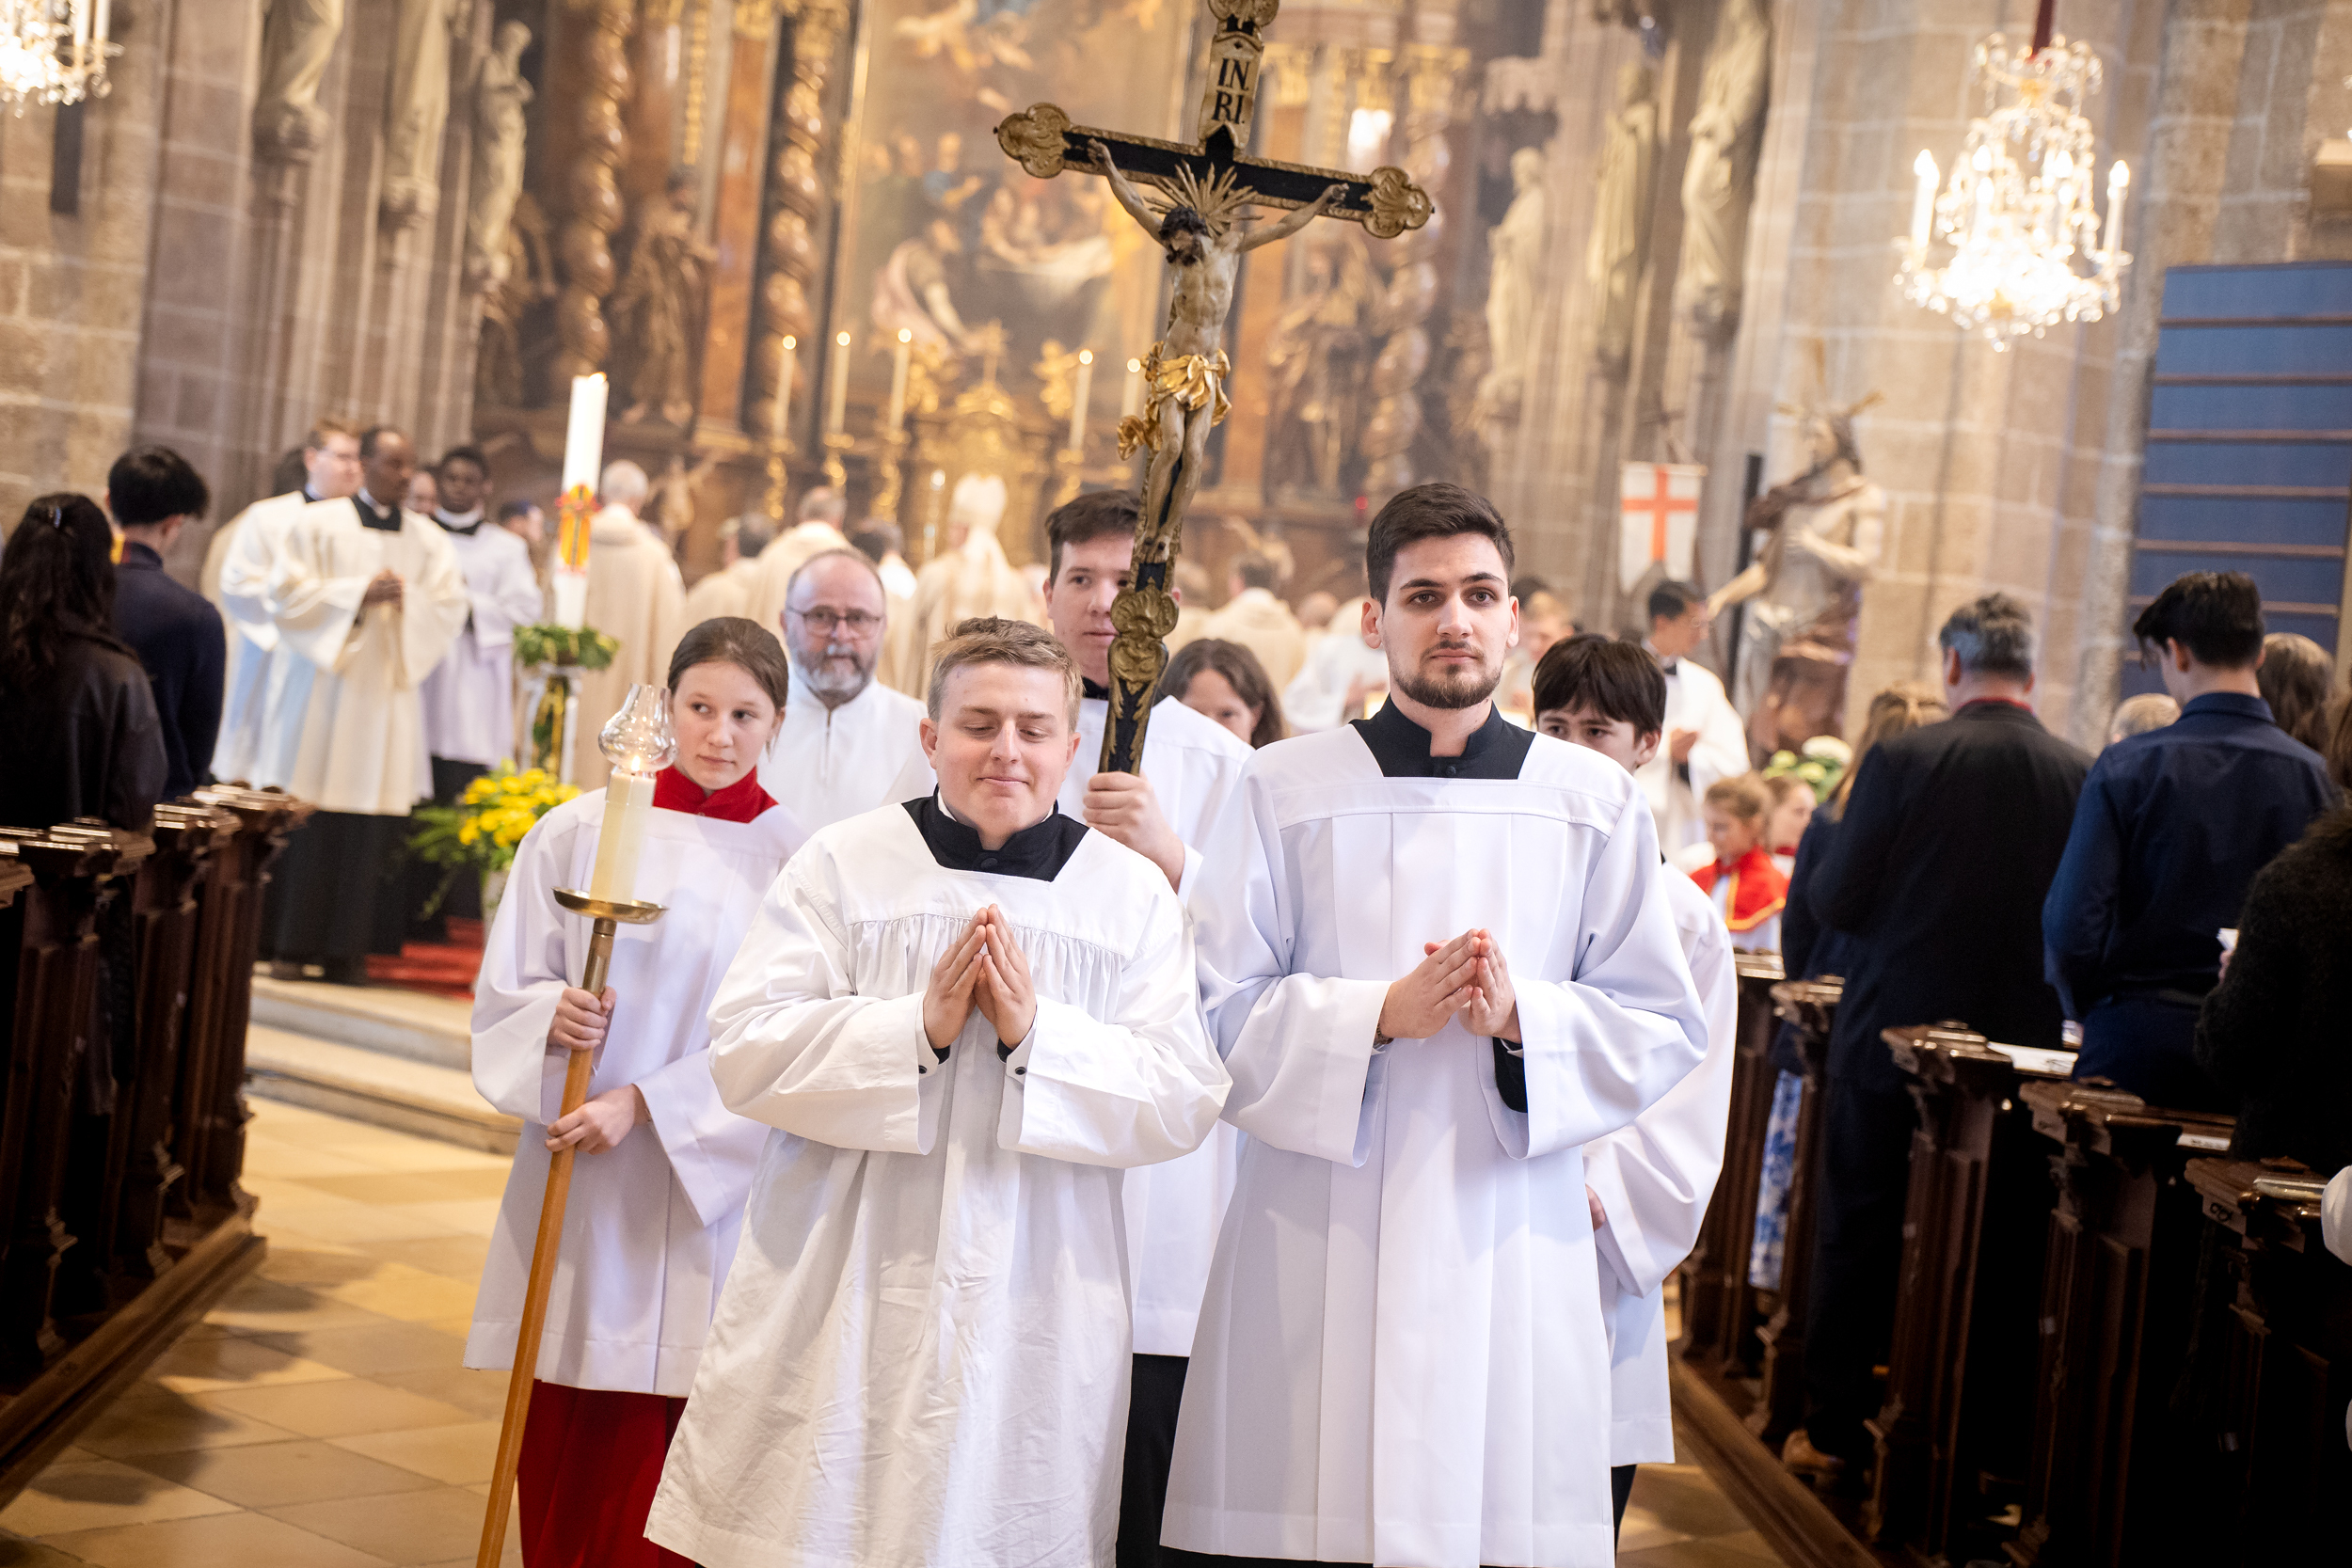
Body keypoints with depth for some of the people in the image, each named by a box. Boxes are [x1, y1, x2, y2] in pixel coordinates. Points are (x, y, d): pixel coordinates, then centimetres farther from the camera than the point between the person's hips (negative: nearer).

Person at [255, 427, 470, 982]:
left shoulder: (429, 538, 12)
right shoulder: (319, 523, 5)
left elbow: (449, 608, 5)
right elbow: (289, 589, -3)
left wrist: (405, 599, -13)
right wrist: (360, 592, -12)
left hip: (390, 692, 2)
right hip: (325, 684, -2)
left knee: (371, 821, -2)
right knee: (309, 815, -4)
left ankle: (346, 946, 3)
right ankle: (290, 942, 2)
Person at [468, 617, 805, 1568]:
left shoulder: (799, 863, -2)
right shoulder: (577, 832, 3)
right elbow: (500, 997, 6)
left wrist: (645, 1104, -13)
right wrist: (552, 1016, -15)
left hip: (707, 1196, -1)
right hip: (576, 1188, 2)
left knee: (665, 1469, -1)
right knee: (564, 1453, 5)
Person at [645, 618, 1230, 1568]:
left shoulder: (1135, 896, 5)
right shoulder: (842, 864, 3)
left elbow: (1184, 1105, -2)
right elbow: (743, 1052, -5)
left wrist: (1038, 1033, -16)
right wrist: (917, 1025, -16)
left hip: (1032, 1318, 1)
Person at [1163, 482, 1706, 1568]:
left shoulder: (1596, 802, 7)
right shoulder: (1286, 787, 3)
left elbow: (1664, 1031, 6)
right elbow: (1218, 1010, 0)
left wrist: (1521, 1017, -12)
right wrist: (1378, 1013, -14)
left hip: (1511, 1246, 1)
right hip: (1315, 1244, -1)